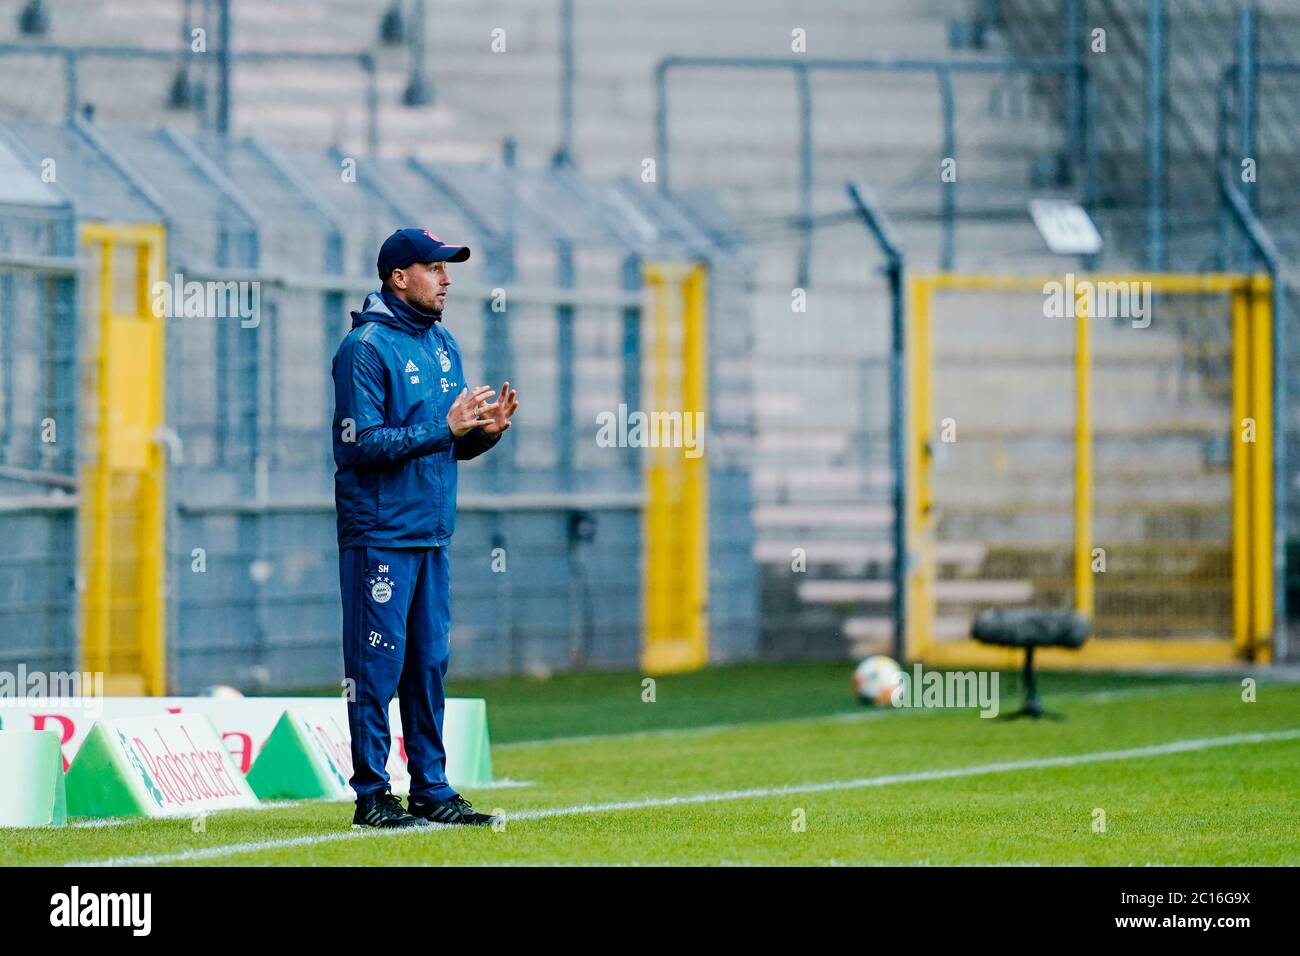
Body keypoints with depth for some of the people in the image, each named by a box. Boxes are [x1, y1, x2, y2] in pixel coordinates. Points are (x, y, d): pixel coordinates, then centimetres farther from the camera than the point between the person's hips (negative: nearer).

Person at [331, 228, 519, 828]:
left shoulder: (443, 345, 15)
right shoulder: (366, 347, -10)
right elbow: (362, 443, -17)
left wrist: (488, 429, -3)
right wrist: (445, 427, -19)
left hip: (432, 533, 8)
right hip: (380, 535, -8)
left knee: (430, 664, 10)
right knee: (377, 665, -5)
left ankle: (431, 791, 16)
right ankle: (371, 797, -1)